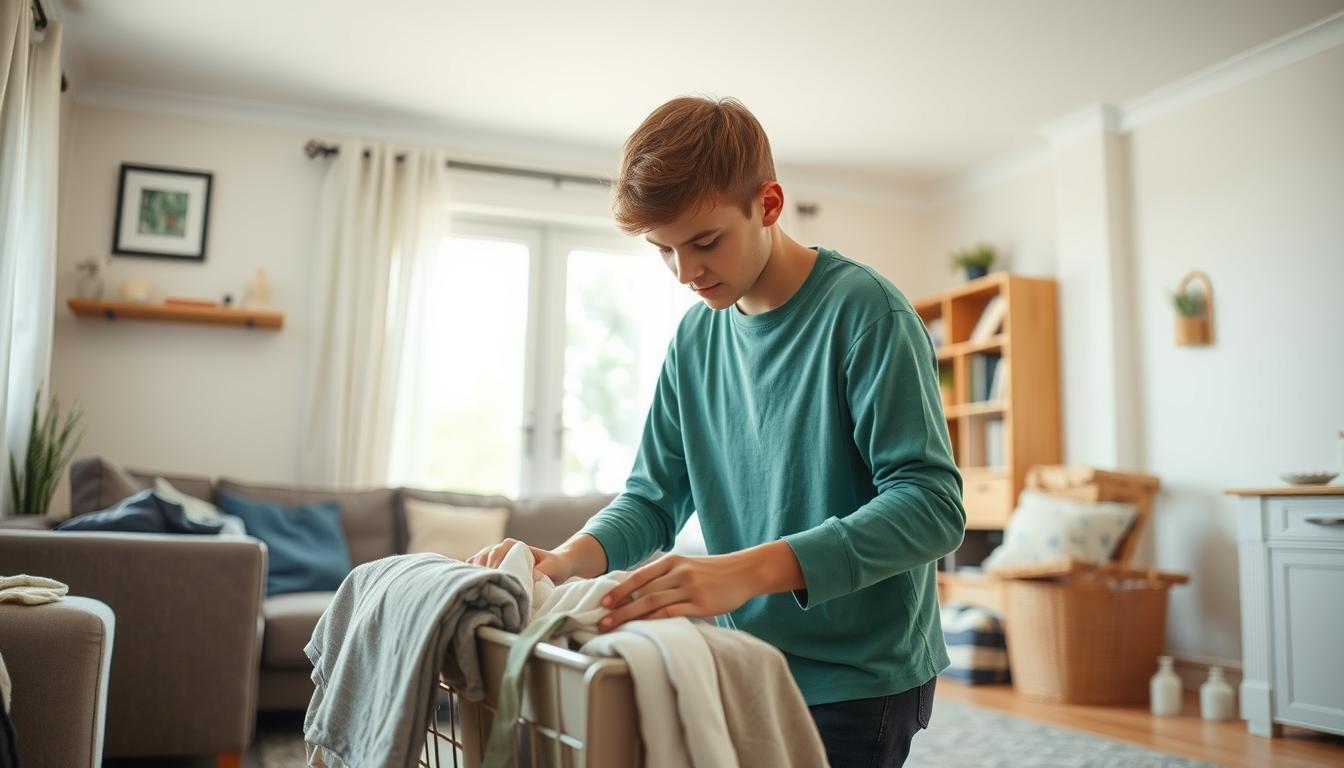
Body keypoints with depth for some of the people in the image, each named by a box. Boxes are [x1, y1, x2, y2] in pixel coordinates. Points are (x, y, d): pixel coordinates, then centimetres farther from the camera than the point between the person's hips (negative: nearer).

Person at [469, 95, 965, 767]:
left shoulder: (865, 310, -16)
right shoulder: (697, 335, 4)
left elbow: (933, 505, -23)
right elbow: (655, 496, 6)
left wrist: (747, 569, -35)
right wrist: (574, 557, -16)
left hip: (858, 680, -5)